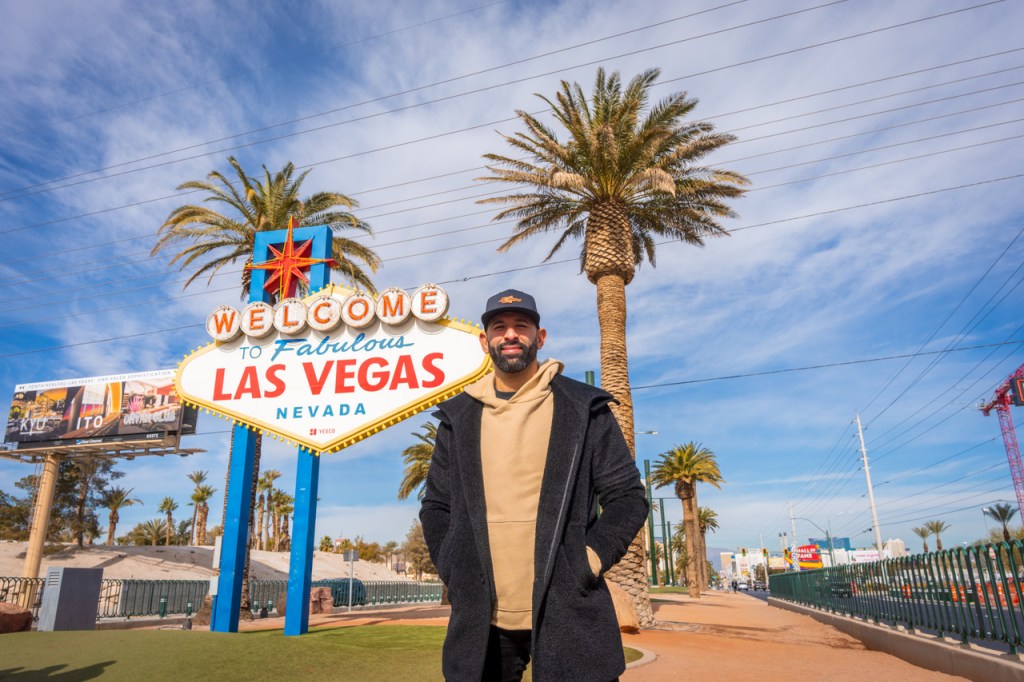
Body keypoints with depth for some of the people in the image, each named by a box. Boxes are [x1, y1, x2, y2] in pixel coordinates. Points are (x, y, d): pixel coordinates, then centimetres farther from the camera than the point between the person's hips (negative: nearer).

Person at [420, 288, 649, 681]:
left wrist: (587, 564, -9)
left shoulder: (583, 408, 2)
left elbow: (627, 497, 1)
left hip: (567, 613, -2)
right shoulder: (458, 418, 9)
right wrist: (454, 572, 2)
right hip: (480, 619, 3)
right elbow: (436, 506, 14)